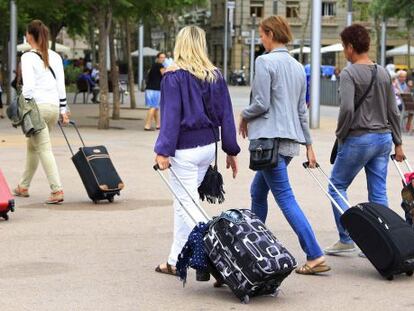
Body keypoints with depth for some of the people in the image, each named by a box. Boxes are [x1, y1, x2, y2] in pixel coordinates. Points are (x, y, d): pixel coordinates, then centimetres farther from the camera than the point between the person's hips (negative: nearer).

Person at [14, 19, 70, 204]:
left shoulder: (28, 57, -7)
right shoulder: (55, 57, 12)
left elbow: (28, 86, -13)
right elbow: (61, 85, 12)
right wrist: (63, 110, 15)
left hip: (37, 106, -6)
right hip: (54, 106, 7)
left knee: (44, 149, -6)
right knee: (33, 147, 20)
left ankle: (57, 190, -16)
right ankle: (23, 186, 30)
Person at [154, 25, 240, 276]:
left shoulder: (174, 77, -10)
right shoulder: (216, 76, 6)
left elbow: (171, 116, -15)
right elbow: (226, 115, 8)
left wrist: (163, 151, -14)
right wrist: (231, 151, 12)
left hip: (185, 149, -7)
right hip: (209, 146, 7)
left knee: (186, 205, -2)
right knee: (183, 203, 18)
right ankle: (176, 260, 25)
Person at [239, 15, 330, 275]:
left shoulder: (265, 62, -10)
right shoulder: (298, 67, 15)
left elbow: (261, 103, -15)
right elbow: (302, 109, 17)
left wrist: (244, 116, 5)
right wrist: (308, 144, 20)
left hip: (270, 138, -9)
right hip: (291, 140, 9)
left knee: (285, 198, -8)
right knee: (258, 192, 21)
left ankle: (315, 257, -13)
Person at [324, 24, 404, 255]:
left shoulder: (349, 74, -11)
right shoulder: (384, 73, 9)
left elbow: (347, 109, -22)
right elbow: (393, 111, 11)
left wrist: (341, 136, -7)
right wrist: (398, 143, 16)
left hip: (359, 139, -6)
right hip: (384, 138, 6)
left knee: (337, 186, 9)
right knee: (378, 194, 8)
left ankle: (346, 240, 4)